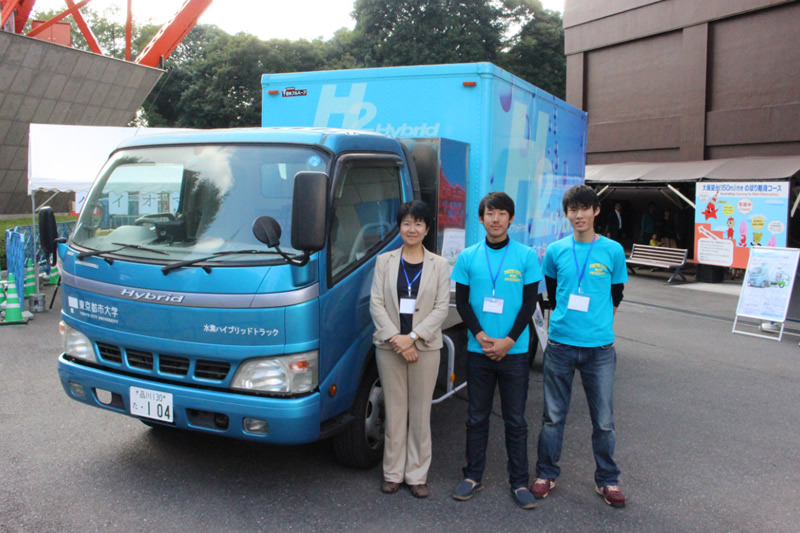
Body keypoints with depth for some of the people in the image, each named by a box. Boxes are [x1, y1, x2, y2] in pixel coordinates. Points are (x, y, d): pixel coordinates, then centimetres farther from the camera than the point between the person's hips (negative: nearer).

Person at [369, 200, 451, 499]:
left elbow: (441, 308, -2)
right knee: (394, 410, 7)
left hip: (425, 348, 0)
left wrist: (413, 337, -13)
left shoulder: (439, 265, 4)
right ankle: (393, 473, 19)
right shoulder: (385, 261, 5)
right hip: (389, 347, 0)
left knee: (420, 412, 5)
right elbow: (376, 303, -1)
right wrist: (395, 338, -12)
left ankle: (417, 475, 16)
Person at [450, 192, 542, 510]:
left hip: (514, 351, -1)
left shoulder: (526, 256, -2)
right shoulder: (468, 257, 2)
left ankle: (519, 482, 19)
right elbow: (462, 303, 1)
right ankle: (473, 476, 25)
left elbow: (530, 303, -3)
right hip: (478, 350, 1)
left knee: (515, 420, 7)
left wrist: (509, 340, -12)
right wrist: (482, 337, -12)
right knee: (477, 417, 11)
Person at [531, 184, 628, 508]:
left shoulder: (613, 251, -1)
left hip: (600, 348, -1)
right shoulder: (555, 251, 2)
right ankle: (546, 474, 24)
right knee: (553, 416, 9)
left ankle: (607, 480, 25)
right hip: (560, 344, 1)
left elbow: (616, 296, 11)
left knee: (604, 420, 7)